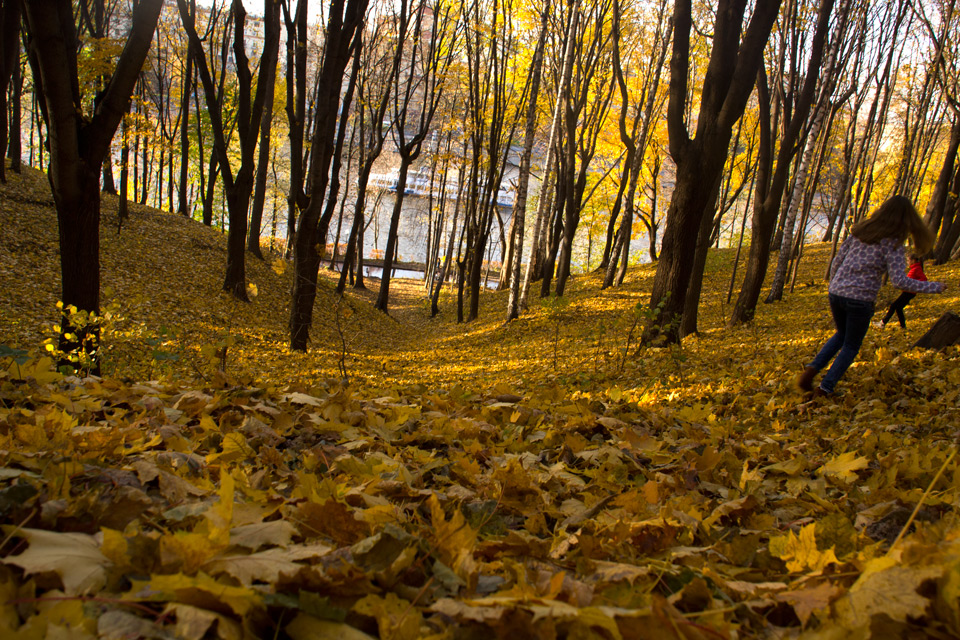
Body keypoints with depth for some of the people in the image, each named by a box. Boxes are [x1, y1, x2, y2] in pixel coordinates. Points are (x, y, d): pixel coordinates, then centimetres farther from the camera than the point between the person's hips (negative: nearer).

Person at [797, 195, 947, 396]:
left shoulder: (859, 231, 6)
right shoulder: (893, 244, -9)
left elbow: (837, 261, 10)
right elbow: (899, 281, -15)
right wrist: (934, 287, -5)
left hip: (837, 293, 5)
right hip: (860, 300, -5)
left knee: (842, 335, 28)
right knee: (851, 346, 15)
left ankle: (813, 368, 9)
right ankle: (825, 388, 9)